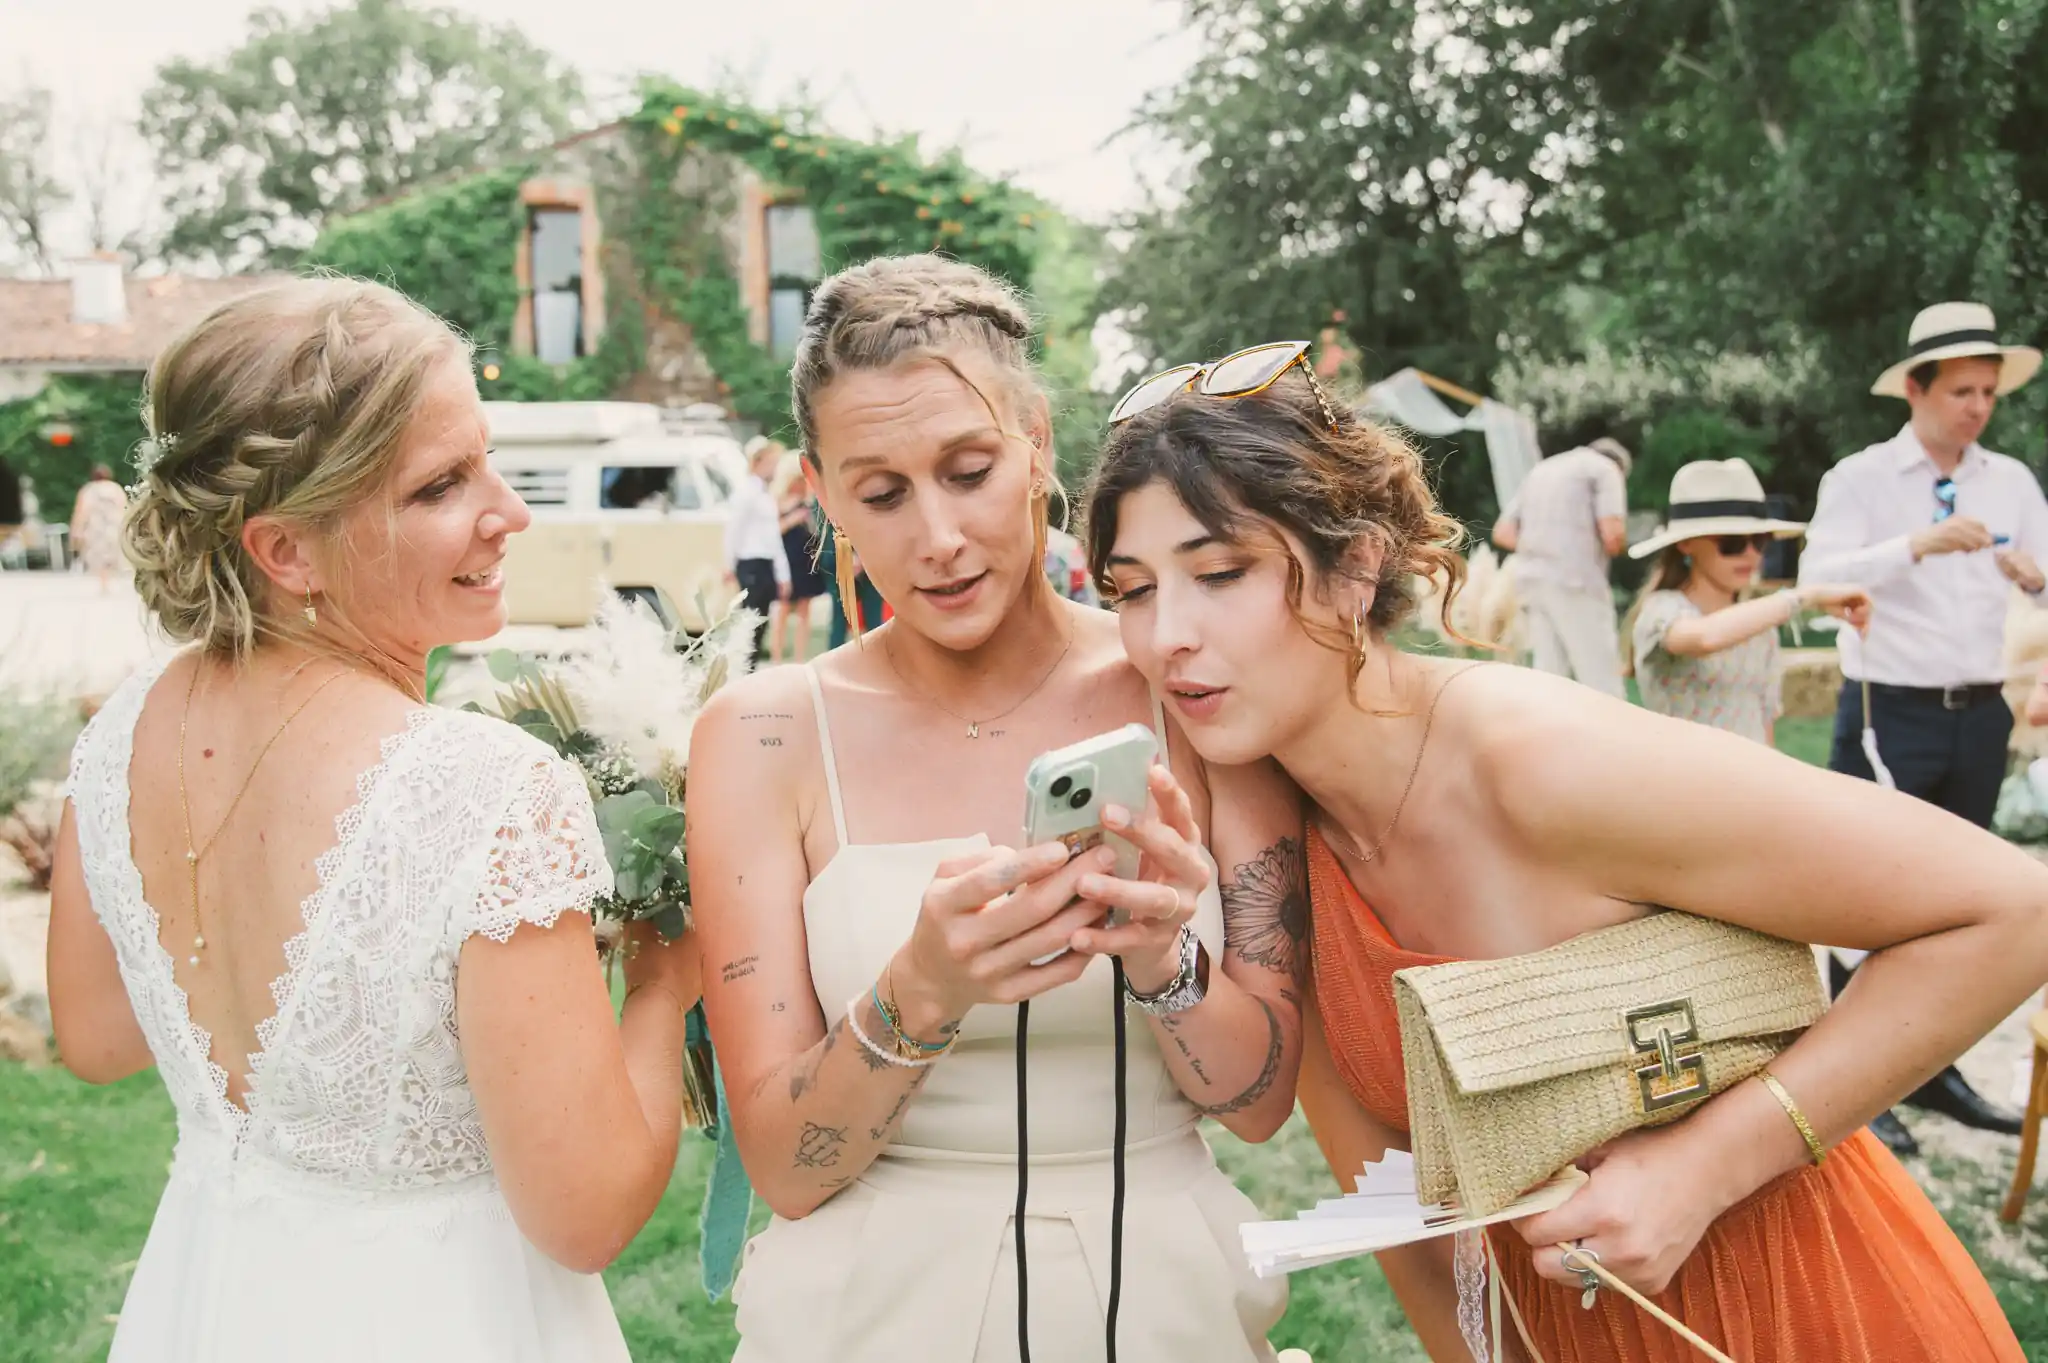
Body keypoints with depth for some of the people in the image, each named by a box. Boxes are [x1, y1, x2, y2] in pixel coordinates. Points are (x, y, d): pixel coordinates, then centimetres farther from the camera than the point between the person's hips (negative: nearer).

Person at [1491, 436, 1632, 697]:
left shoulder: (1541, 469, 24)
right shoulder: (1606, 467, 5)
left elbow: (1502, 533, 18)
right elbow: (1612, 533, -9)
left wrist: (1542, 550, 14)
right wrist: (1614, 546, 11)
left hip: (1531, 580, 7)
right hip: (1575, 581, -6)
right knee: (1603, 686, -6)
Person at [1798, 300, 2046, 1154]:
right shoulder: (1861, 479, -5)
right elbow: (1817, 575, -19)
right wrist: (1919, 545, -30)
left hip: (1979, 717, 5)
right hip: (1889, 714, -5)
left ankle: (1933, 1070, 27)